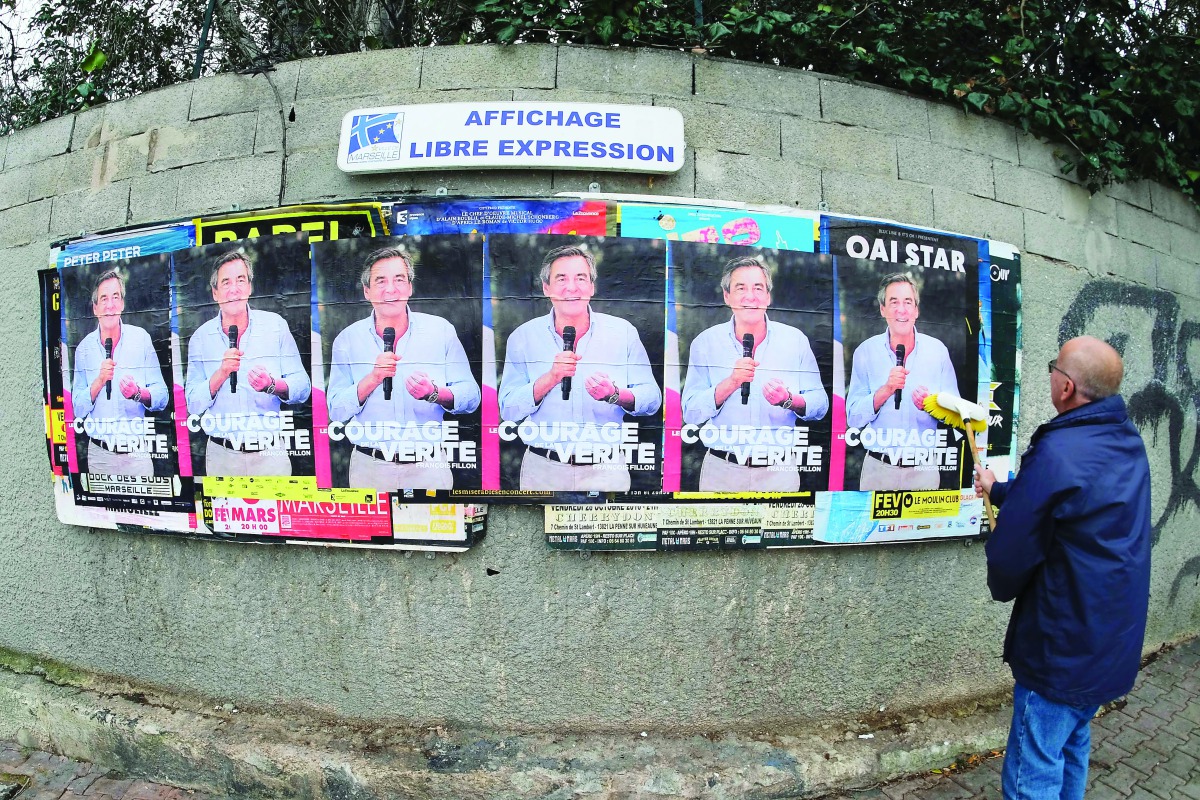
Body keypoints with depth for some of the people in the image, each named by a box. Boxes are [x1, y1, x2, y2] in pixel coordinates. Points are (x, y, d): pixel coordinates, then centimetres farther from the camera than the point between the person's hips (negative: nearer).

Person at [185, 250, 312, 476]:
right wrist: (221, 374, -16)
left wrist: (272, 386, -22)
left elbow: (303, 387, -3)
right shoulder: (201, 337, 3)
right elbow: (193, 406, -2)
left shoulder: (275, 325, 0)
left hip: (270, 452, -1)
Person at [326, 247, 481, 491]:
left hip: (429, 467, 0)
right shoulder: (348, 339, 1)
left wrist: (434, 394, -21)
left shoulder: (441, 330, 0)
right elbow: (337, 412, -4)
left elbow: (471, 397, -2)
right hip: (370, 469, 1)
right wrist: (373, 378, -18)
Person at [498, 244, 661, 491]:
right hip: (543, 470, 0)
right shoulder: (523, 337, -1)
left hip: (607, 470, 0)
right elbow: (508, 411, -6)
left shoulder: (623, 332, 0)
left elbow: (652, 399, -2)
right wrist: (551, 378, -20)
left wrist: (615, 395, -21)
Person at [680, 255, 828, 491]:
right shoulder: (705, 342, -2)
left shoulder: (796, 340, 0)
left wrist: (789, 400, -20)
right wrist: (731, 383, -21)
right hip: (721, 471, -1)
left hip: (779, 470, 1)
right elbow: (691, 414, -8)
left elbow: (820, 405, 0)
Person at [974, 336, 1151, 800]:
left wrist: (1002, 587, 2)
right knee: (1072, 750, 25)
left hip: (1064, 648, -9)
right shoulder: (1128, 441, 3)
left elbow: (1009, 555, -19)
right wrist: (999, 490, 31)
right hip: (1115, 640, 9)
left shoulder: (1058, 453, -26)